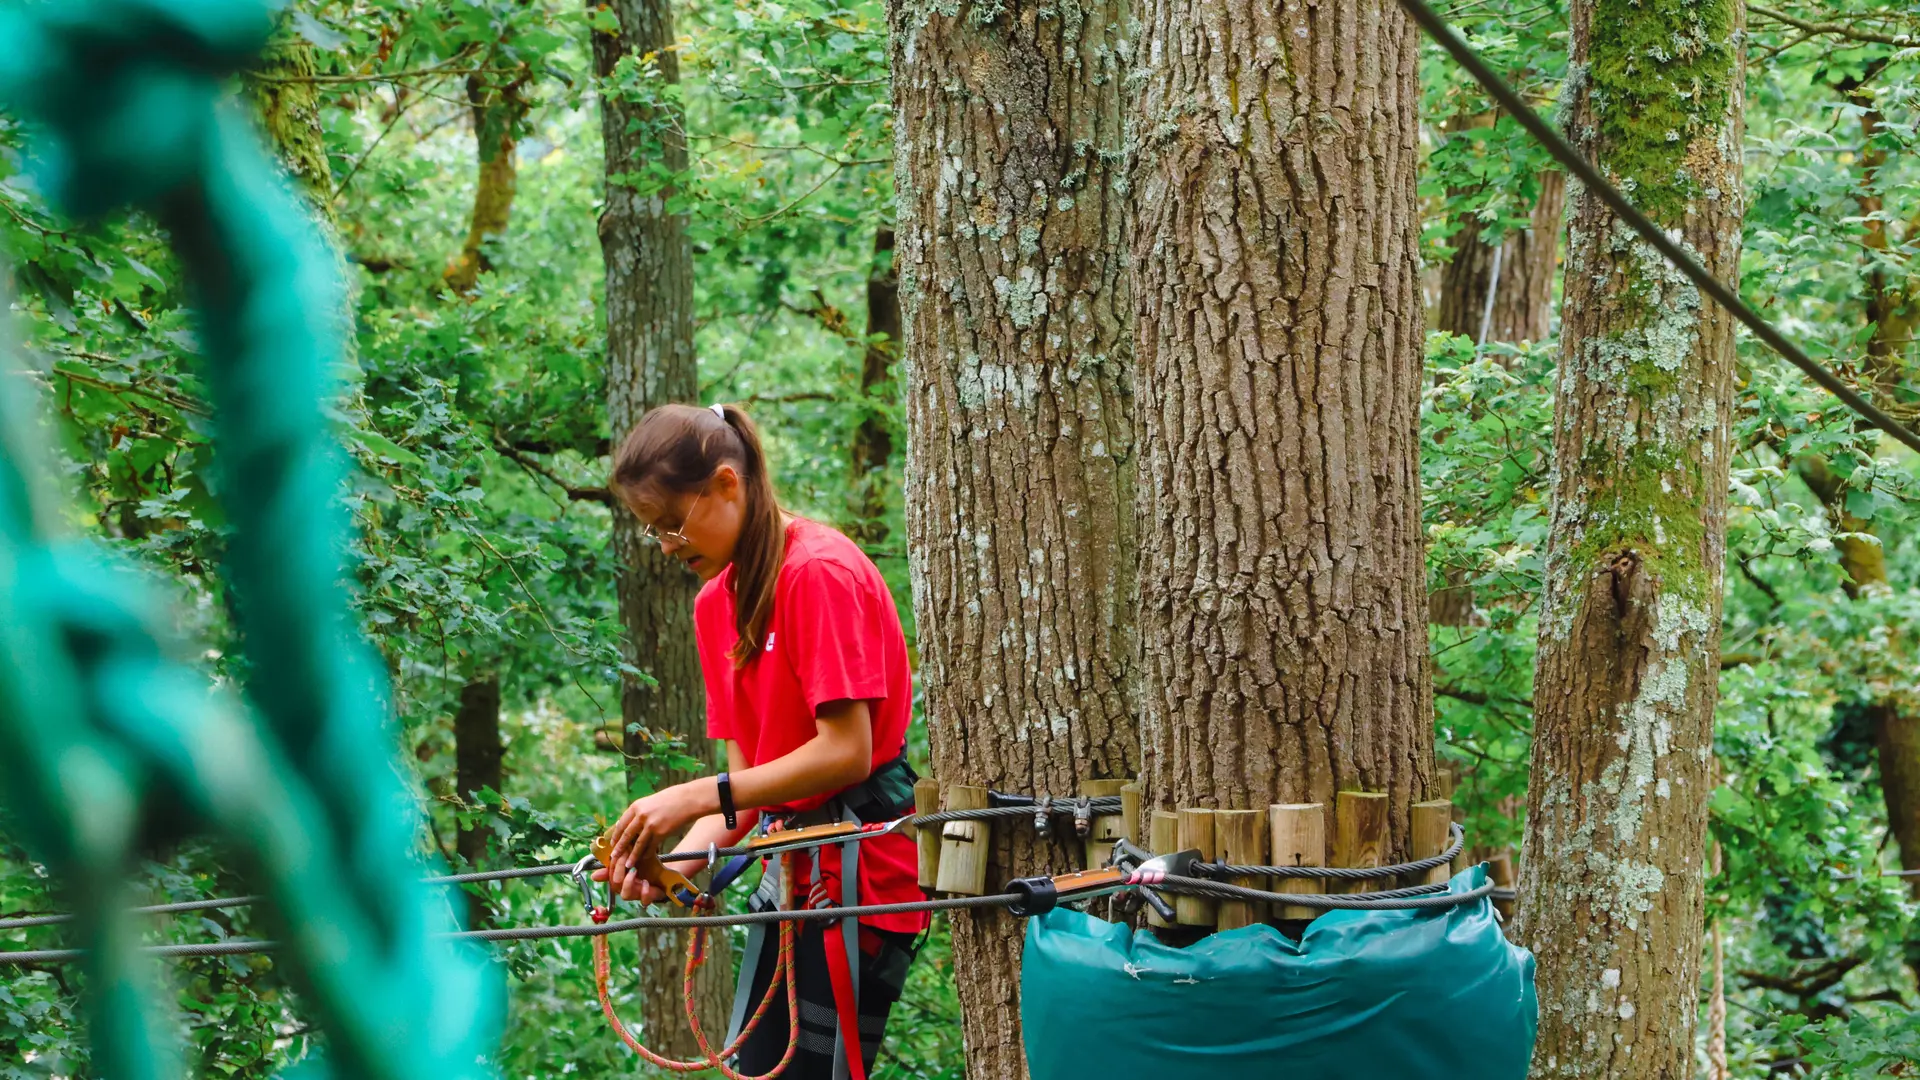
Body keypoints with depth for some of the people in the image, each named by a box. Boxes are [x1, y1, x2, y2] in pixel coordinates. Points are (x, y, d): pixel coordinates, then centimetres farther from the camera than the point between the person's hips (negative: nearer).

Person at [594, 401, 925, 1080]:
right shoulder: (714, 603, 10)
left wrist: (697, 798, -20)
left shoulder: (821, 573, -15)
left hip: (860, 870, -8)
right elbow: (746, 774, 9)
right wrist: (682, 861, -8)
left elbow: (845, 753, -20)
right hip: (795, 870, 8)